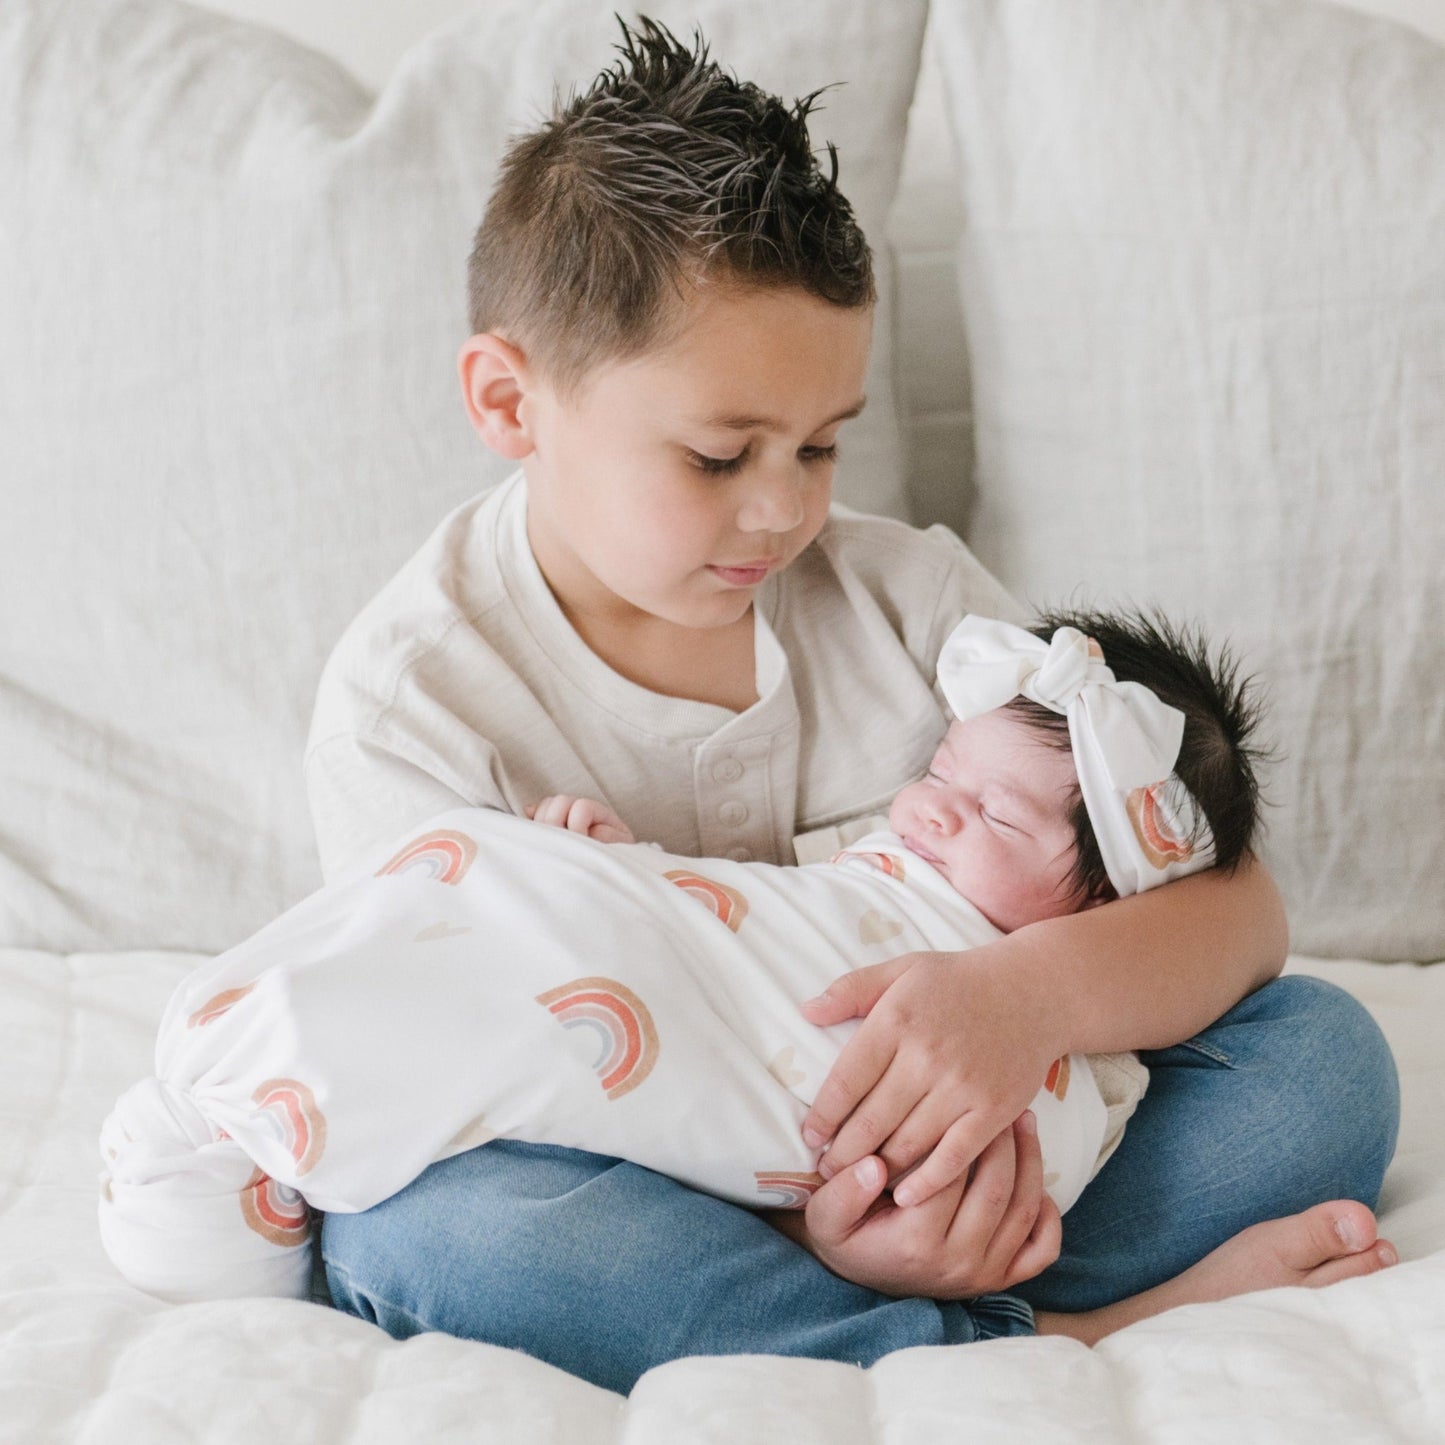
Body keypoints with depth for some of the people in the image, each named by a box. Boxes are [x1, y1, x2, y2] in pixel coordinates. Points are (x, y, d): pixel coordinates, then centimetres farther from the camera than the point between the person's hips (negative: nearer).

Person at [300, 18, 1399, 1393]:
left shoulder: (906, 596, -3)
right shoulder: (411, 697, -11)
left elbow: (1234, 904, -6)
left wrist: (1039, 988, -32)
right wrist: (804, 1218, -33)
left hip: (923, 1162, 3)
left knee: (1323, 1053, -13)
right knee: (418, 1224, -35)